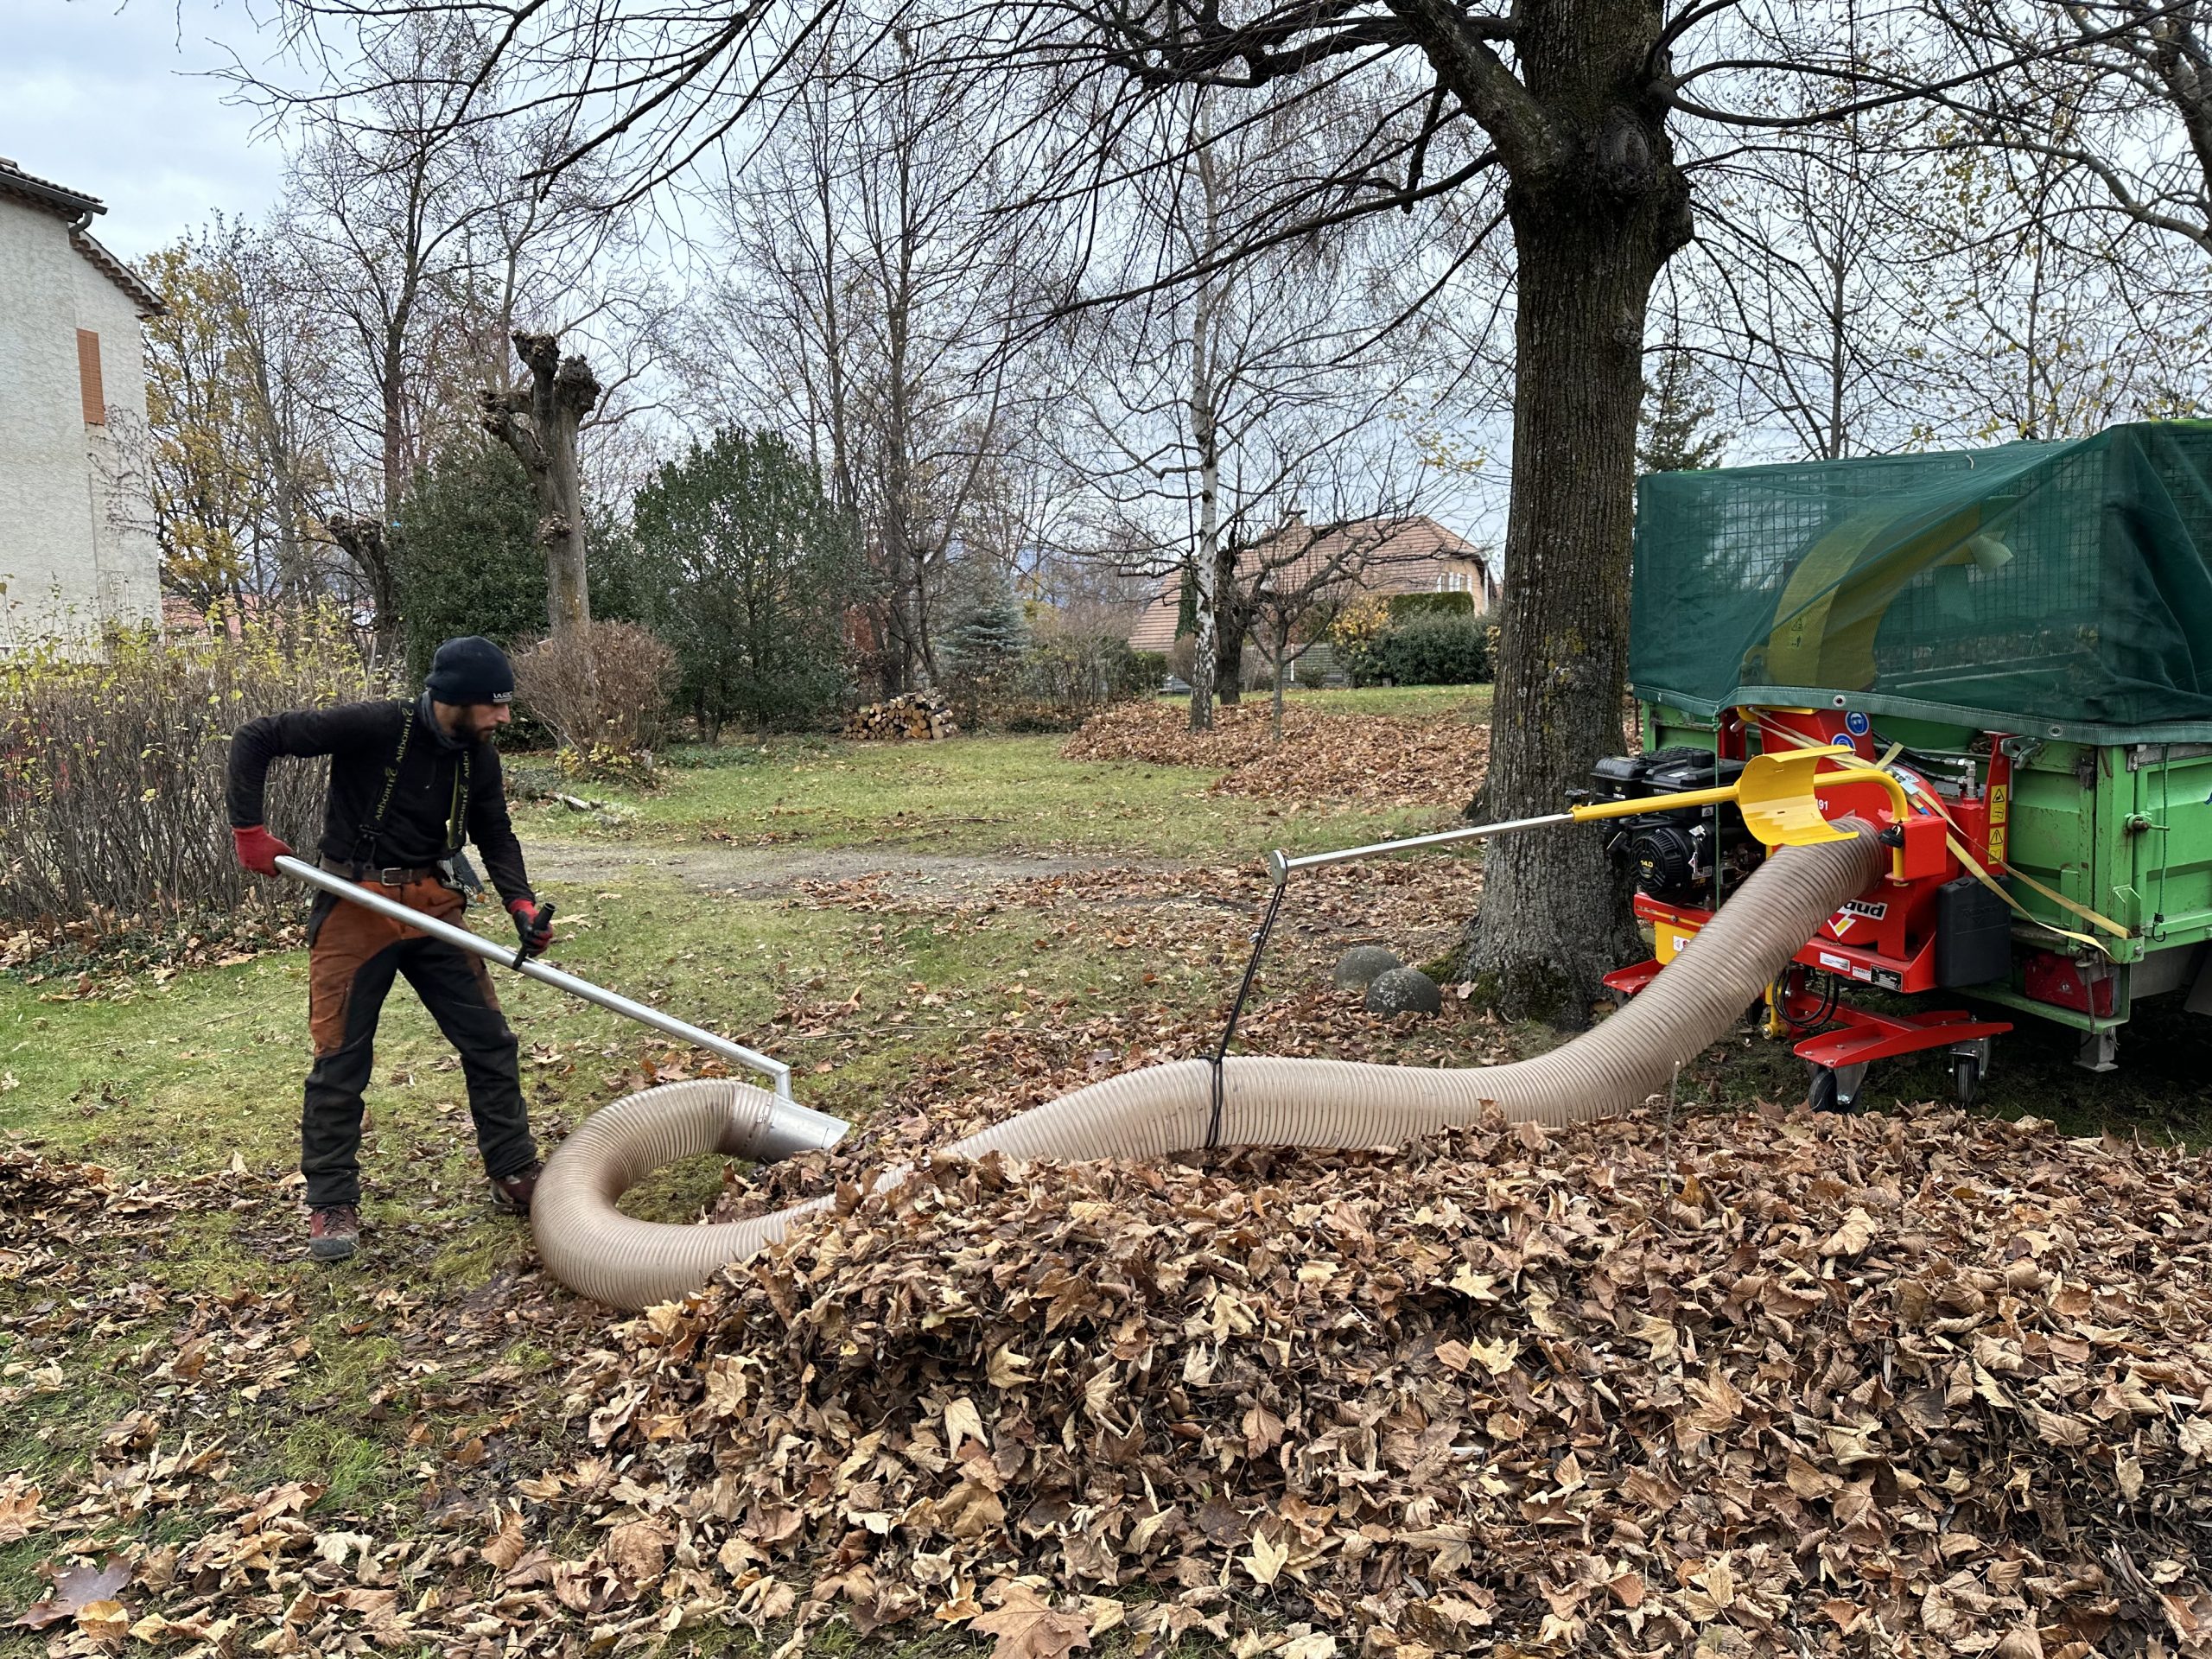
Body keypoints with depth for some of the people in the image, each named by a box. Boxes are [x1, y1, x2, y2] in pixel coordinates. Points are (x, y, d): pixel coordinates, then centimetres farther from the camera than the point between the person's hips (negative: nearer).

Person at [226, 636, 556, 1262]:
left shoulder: (478, 757, -1)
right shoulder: (374, 727, -18)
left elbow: (495, 836, 8)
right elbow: (254, 740, -14)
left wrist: (522, 904, -8)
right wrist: (249, 831, -15)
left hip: (433, 904, 5)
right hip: (355, 906, -5)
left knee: (488, 1040, 4)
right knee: (340, 1059, 1)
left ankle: (516, 1178, 17)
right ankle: (331, 1204, 16)